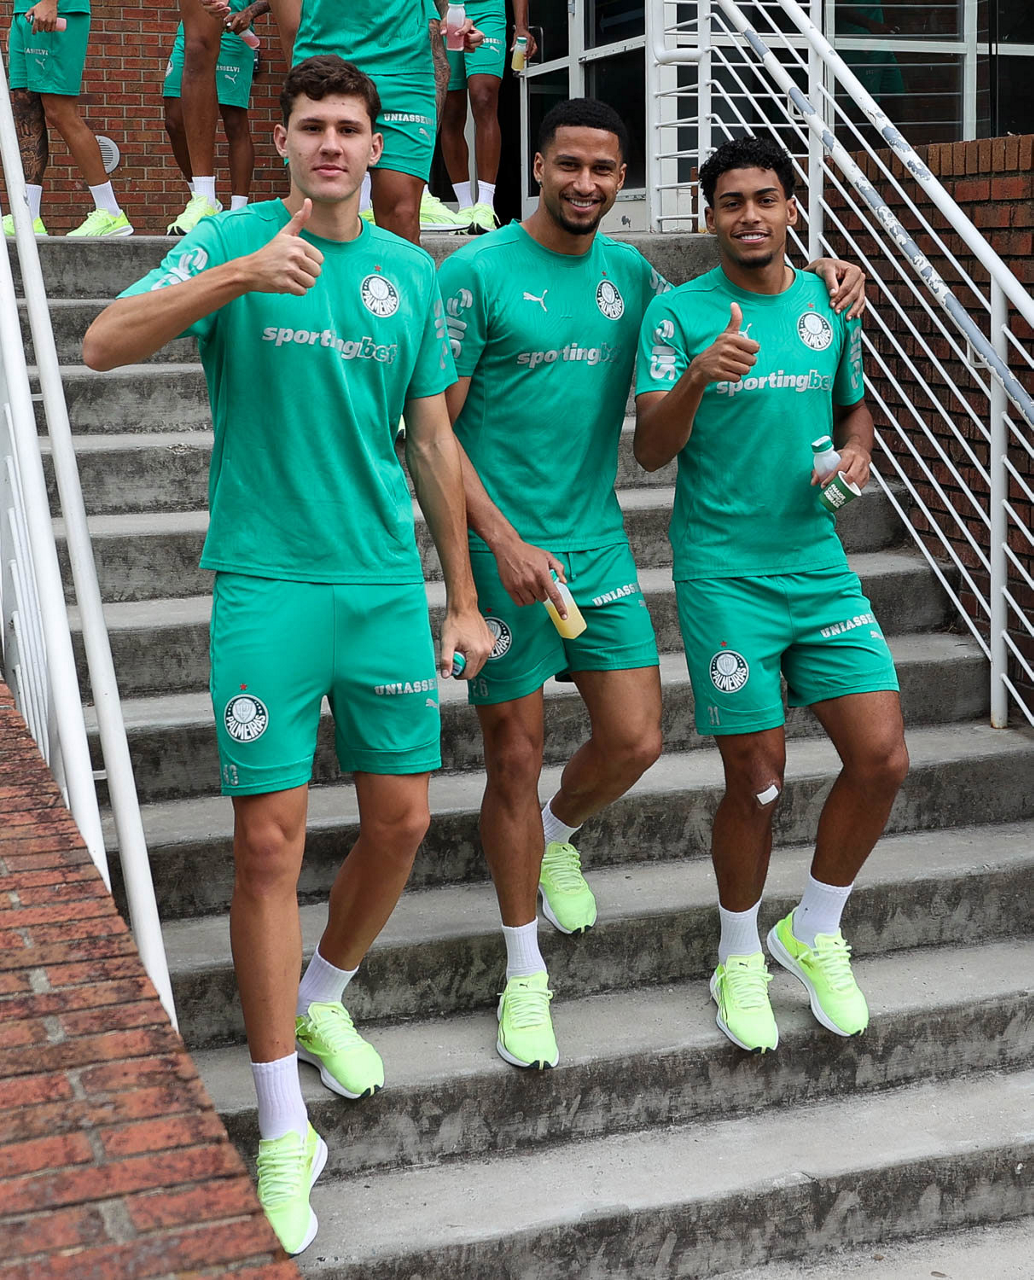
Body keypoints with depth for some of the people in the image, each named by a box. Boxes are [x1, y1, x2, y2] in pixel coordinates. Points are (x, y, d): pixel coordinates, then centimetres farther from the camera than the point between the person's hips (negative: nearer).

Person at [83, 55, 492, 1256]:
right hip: (266, 584, -4)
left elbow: (433, 444, 14)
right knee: (270, 840, -4)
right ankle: (283, 1130, 7)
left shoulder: (411, 272, 9)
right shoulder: (234, 241, -2)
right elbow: (103, 343, -16)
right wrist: (237, 277, -29)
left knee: (400, 820, 8)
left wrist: (462, 598, 14)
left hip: (388, 587, 4)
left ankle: (319, 1002, 37)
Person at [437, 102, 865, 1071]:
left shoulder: (628, 273, 8)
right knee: (514, 760, 2)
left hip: (599, 544, 5)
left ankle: (557, 838, 37)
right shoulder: (477, 272, -8)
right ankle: (525, 976, 17)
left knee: (635, 741, 2)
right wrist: (503, 540, -19)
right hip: (504, 551, -5)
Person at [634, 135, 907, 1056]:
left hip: (820, 563, 4)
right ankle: (739, 958, 23)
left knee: (882, 759, -3)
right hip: (725, 573, -4)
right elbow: (651, 450, -11)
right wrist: (695, 378, -30)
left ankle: (815, 932, 21)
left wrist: (856, 450, 1)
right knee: (758, 782, -1)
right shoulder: (679, 313, -4)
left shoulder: (831, 305, 9)